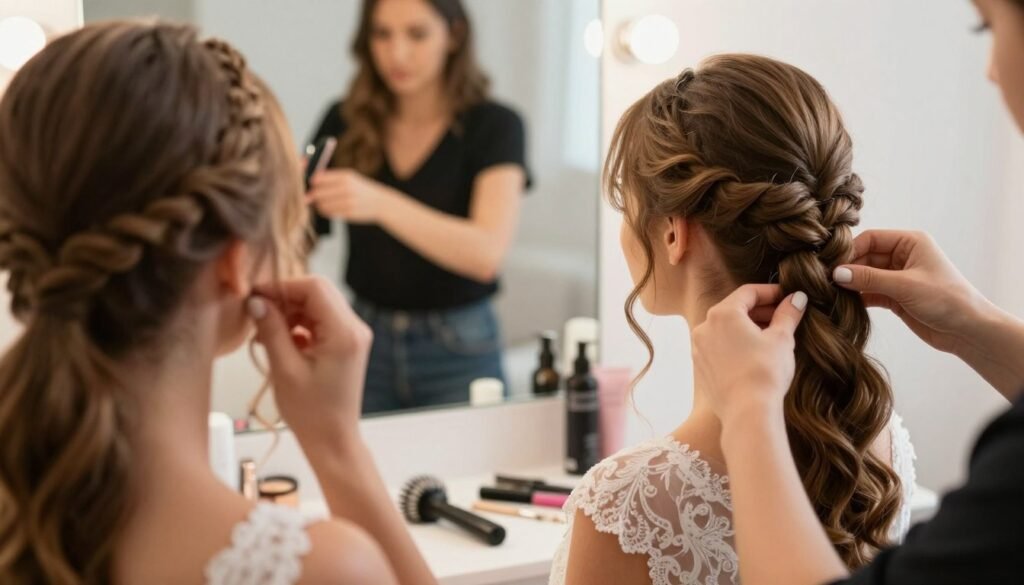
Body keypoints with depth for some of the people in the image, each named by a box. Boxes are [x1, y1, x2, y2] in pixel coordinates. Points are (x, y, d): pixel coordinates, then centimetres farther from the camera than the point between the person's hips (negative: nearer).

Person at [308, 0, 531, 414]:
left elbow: (487, 254, -24)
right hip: (366, 342, 3)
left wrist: (379, 203, -36)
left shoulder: (494, 127, -9)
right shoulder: (344, 123, 0)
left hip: (458, 352, -2)